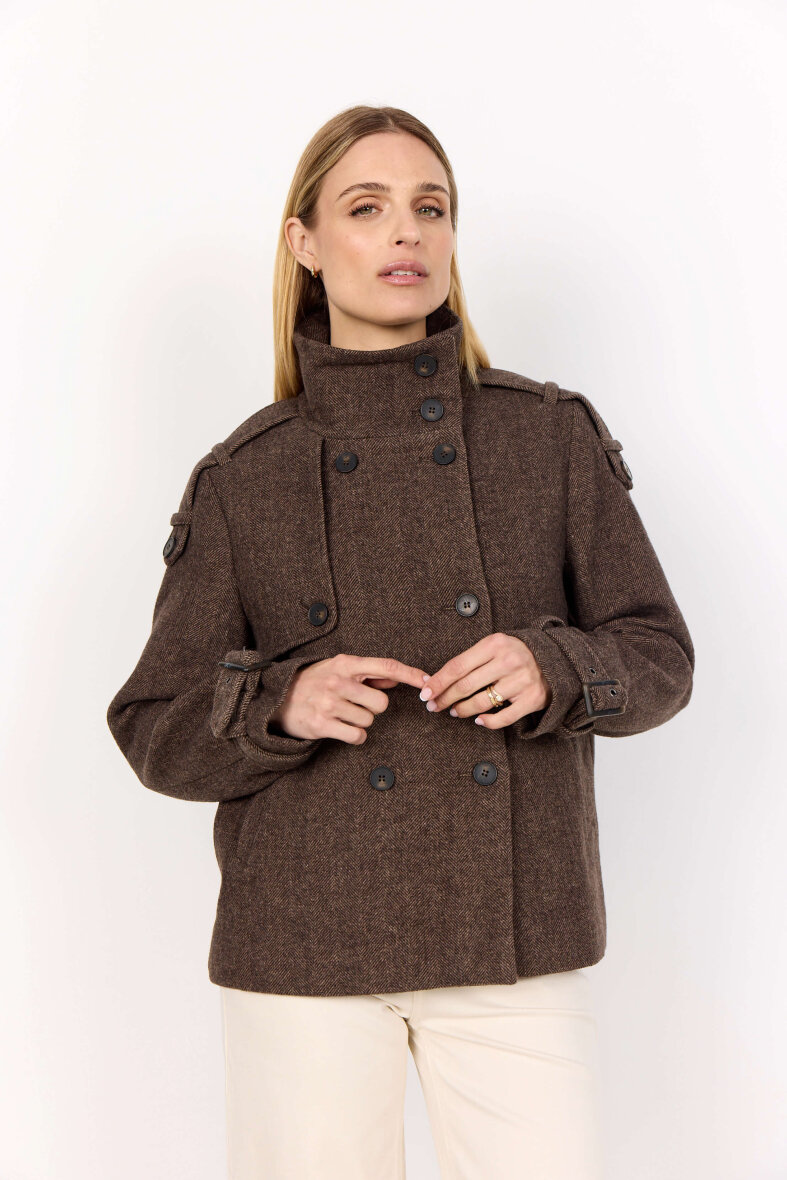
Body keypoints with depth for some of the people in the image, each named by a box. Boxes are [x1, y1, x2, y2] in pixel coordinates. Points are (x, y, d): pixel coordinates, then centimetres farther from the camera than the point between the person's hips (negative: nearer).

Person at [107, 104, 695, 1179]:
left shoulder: (556, 437, 3)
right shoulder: (241, 480, 2)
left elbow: (657, 655, 5)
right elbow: (158, 730, 3)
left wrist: (555, 670, -15)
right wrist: (279, 702, -17)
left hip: (517, 941, 1)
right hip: (302, 949, 0)